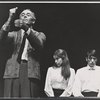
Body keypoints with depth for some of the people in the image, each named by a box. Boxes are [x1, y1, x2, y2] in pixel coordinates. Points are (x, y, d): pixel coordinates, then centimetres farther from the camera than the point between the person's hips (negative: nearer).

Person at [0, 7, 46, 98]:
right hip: (13, 72, 1)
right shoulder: (13, 35, 22)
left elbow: (38, 44, -5)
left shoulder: (39, 35, 19)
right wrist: (10, 19, -11)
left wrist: (26, 28, -19)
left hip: (31, 73, -1)